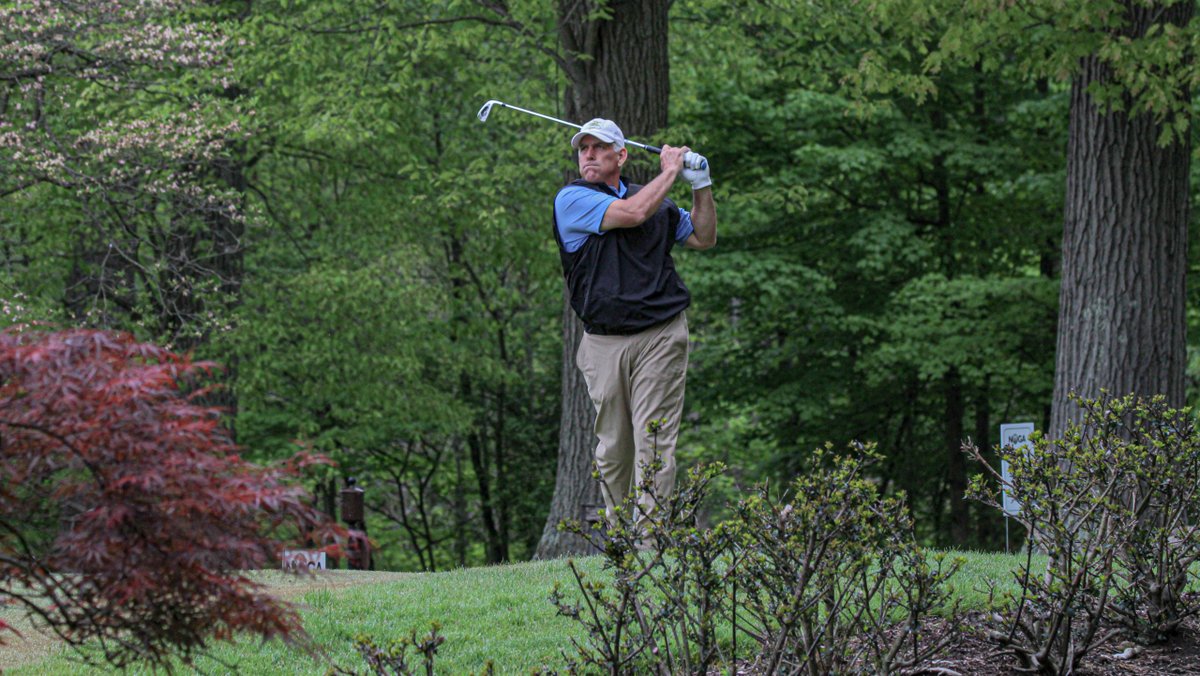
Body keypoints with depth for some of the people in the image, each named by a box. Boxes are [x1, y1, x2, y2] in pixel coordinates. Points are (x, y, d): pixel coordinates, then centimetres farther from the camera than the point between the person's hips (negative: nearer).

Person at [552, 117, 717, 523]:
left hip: (660, 337, 1)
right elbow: (633, 214, -14)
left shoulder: (657, 201, 15)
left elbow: (704, 239, 26)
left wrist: (701, 186, 12)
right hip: (603, 344, -1)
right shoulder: (572, 200, 0)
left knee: (654, 441, -8)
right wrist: (669, 172, -1)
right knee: (612, 446, 5)